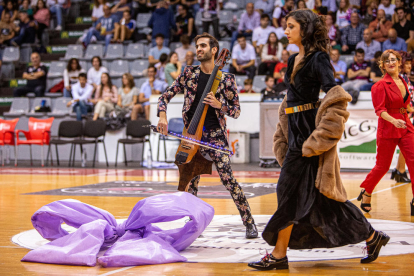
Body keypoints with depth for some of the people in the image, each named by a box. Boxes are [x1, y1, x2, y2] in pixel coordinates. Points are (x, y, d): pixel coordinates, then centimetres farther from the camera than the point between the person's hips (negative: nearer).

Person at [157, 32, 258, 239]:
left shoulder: (226, 79, 0)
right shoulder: (189, 73, 6)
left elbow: (236, 111, 4)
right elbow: (166, 96, 7)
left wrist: (219, 105, -15)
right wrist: (162, 116, -11)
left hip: (214, 135, -3)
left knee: (228, 179, -12)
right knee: (191, 182, 6)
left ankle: (249, 223, -4)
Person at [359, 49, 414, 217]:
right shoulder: (381, 85, -10)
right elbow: (380, 110, -17)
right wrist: (393, 121, -30)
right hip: (387, 129, -6)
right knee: (382, 166, 3)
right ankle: (366, 193, 28)